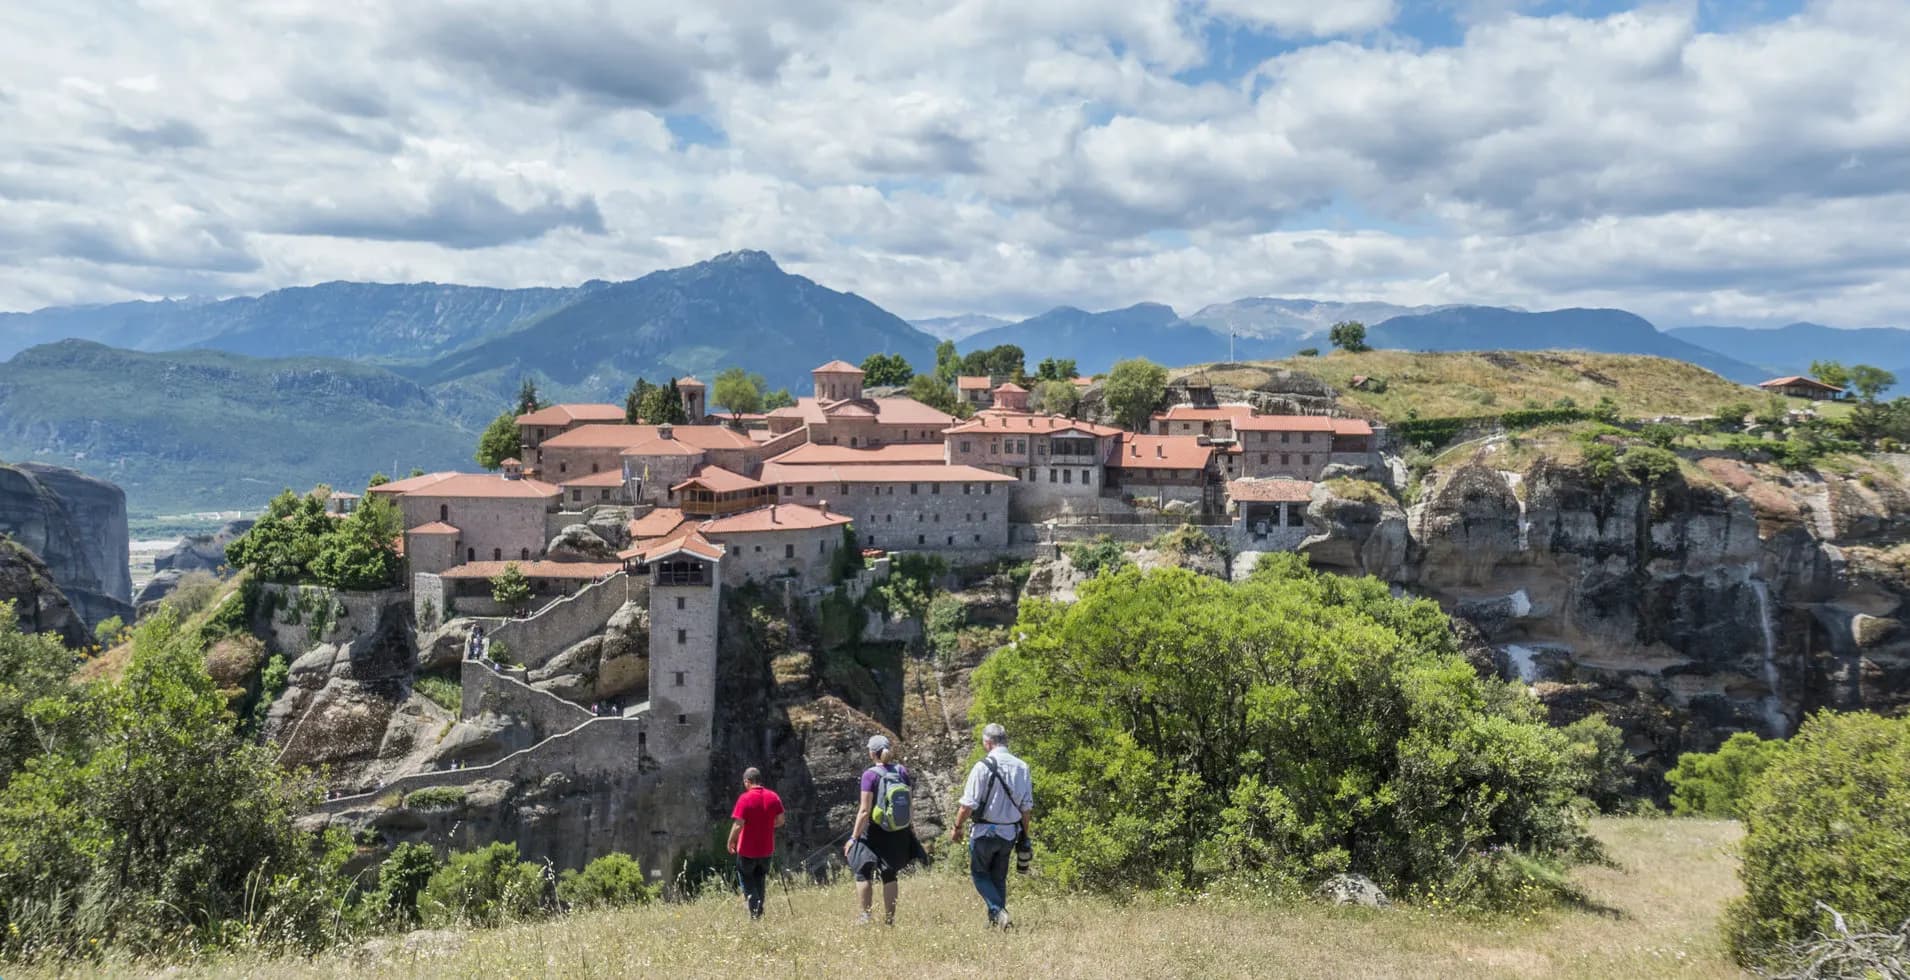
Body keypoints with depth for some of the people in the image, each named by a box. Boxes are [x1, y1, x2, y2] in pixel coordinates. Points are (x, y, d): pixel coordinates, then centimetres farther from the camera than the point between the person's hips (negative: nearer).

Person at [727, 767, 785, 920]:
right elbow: (780, 821, 2)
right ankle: (759, 911, 22)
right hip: (767, 848, 5)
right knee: (760, 881, 20)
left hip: (747, 849, -4)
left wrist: (731, 842, -5)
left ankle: (754, 911, 1)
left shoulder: (745, 798, -18)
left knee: (746, 880, 12)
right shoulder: (773, 797, -3)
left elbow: (738, 825, -20)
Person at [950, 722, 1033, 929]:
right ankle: (996, 920, 19)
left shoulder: (983, 767, -15)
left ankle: (998, 912, -7)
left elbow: (968, 804, -15)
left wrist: (957, 827, -3)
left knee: (979, 873, 10)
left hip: (986, 831, -5)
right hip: (1010, 832, 5)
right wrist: (1024, 835, 15)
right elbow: (1027, 806, 6)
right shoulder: (1022, 767, 2)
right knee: (999, 877, 17)